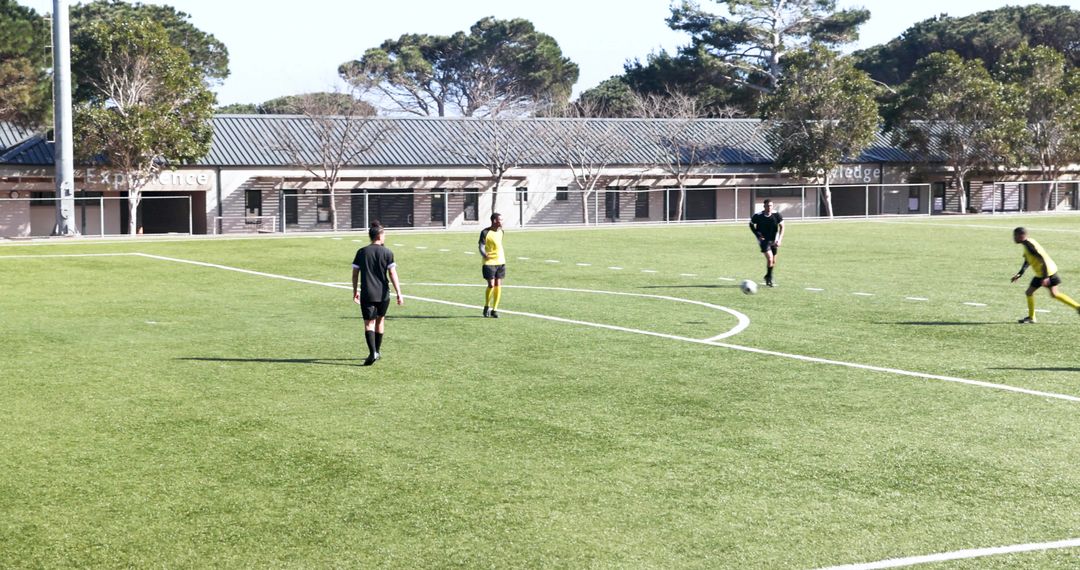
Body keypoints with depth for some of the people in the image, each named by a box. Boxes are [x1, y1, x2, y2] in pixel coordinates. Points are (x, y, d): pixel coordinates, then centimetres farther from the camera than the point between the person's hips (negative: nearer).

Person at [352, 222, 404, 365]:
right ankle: (377, 351, 30)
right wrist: (399, 294, -8)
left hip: (367, 294, 0)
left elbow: (355, 273, 5)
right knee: (380, 319, 19)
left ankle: (373, 352, -22)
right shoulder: (387, 253, -3)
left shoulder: (361, 252, 3)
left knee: (369, 323, -3)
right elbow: (392, 274, -8)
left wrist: (355, 291, 17)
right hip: (383, 294, 0)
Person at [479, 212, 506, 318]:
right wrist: (485, 255, -34)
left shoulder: (500, 231, 9)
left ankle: (494, 310, 9)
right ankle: (487, 307, 13)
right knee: (491, 285, -9)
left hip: (500, 262, 5)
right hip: (489, 262, -5)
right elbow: (481, 247, -15)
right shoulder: (486, 233, -11)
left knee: (498, 286, 2)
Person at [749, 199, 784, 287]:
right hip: (764, 240, -3)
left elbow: (781, 227, -2)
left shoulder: (776, 215, -12)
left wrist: (779, 240, -11)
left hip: (773, 240, 3)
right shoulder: (758, 216, -15)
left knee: (773, 261, 11)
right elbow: (751, 224, 4)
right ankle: (769, 278, -1)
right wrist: (758, 235, -7)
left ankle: (768, 277, 34)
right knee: (770, 258, -19)